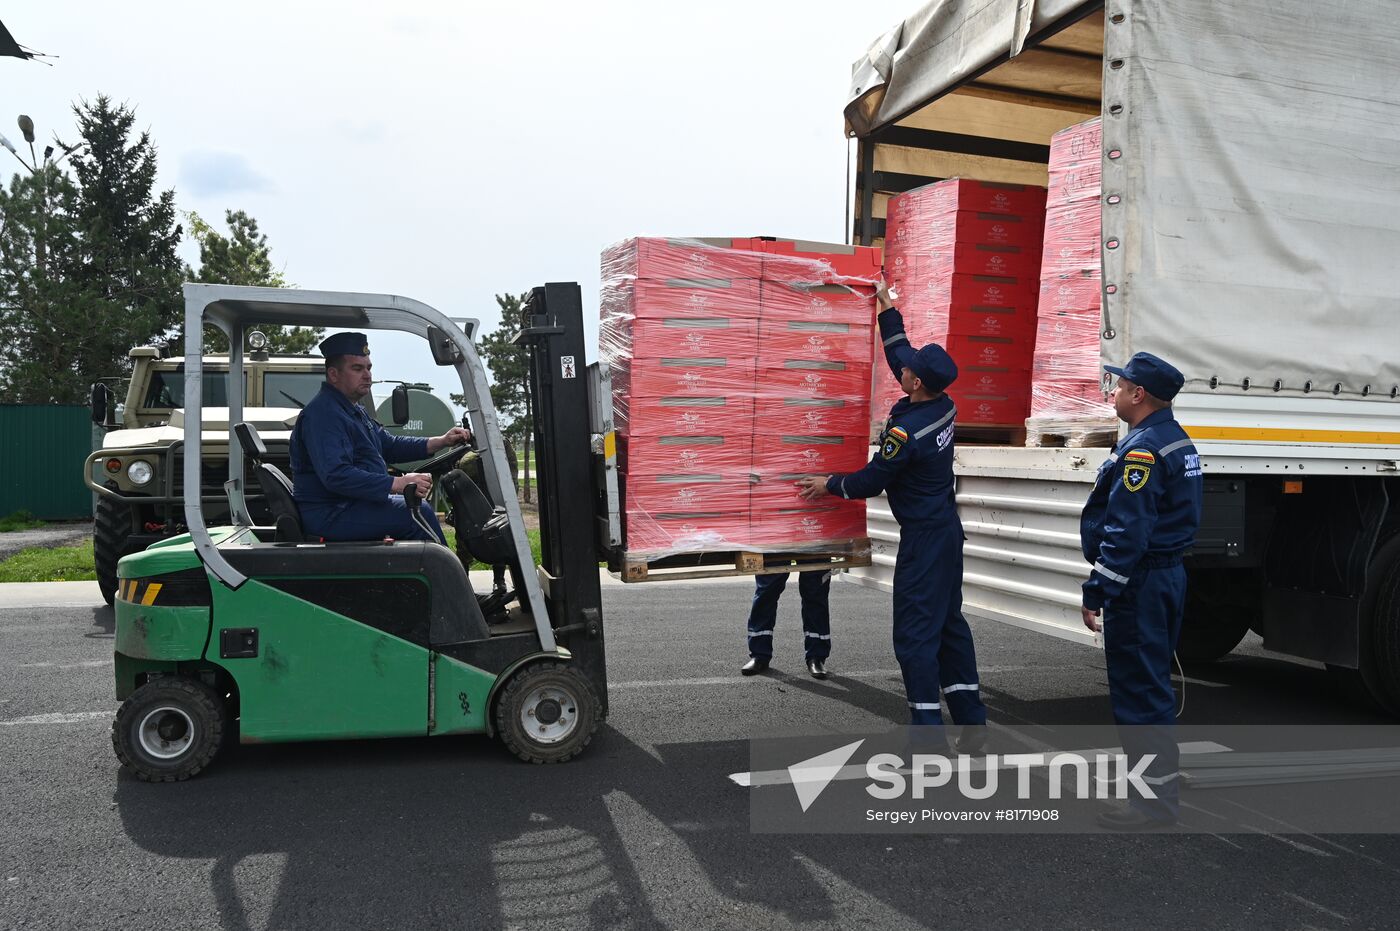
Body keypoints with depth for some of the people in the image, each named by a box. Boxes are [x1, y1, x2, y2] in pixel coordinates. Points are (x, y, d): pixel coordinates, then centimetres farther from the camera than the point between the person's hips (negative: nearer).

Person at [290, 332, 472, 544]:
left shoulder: (354, 411, 18)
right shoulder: (323, 414, -18)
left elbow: (390, 445, 23)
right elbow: (336, 476, -30)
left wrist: (441, 442, 9)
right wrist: (398, 484, -33)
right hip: (329, 516, -11)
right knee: (418, 511, -20)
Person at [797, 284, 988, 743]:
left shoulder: (906, 431, -23)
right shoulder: (944, 407, 1)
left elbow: (870, 482, -12)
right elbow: (899, 355, 17)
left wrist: (829, 485, 5)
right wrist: (887, 309, 23)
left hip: (923, 538, -9)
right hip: (948, 529, 9)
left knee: (915, 633, -4)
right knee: (949, 623, 15)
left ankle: (928, 727, -1)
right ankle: (971, 721, 21)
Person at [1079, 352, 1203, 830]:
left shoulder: (1142, 449, -19)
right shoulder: (1176, 440, 13)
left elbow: (1126, 533, -25)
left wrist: (1097, 592, -21)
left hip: (1139, 581, -11)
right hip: (1169, 574, 11)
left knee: (1138, 690, -4)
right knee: (1153, 686, 19)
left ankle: (1153, 798, 2)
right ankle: (1159, 785, 31)